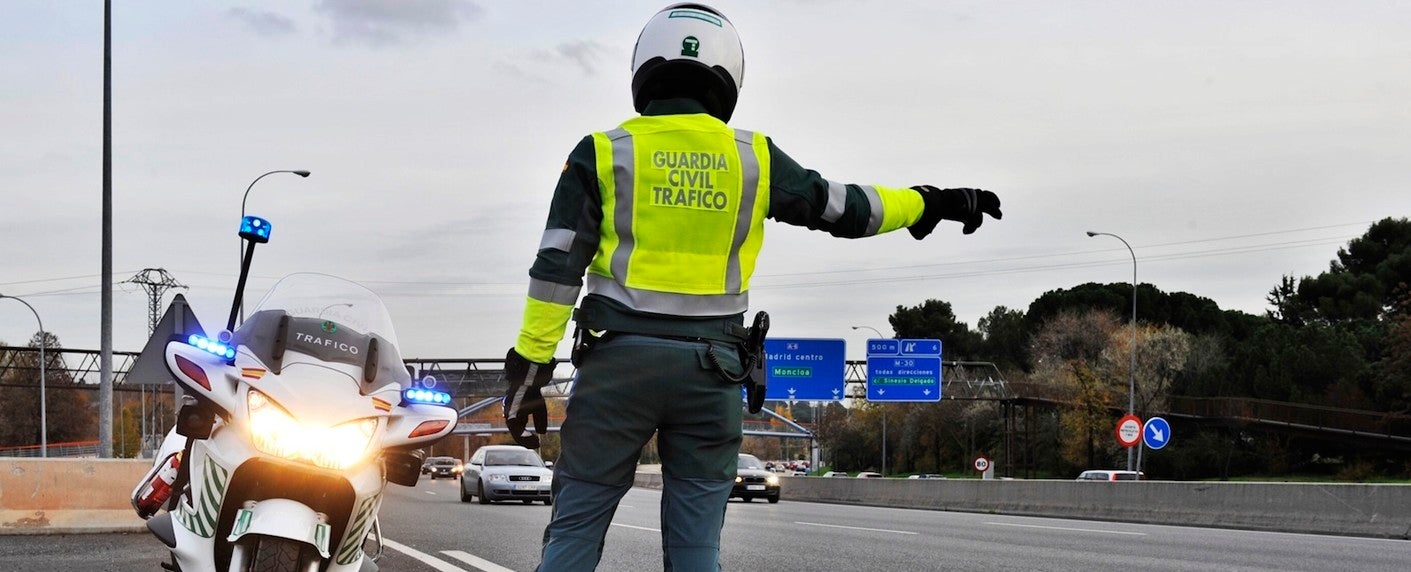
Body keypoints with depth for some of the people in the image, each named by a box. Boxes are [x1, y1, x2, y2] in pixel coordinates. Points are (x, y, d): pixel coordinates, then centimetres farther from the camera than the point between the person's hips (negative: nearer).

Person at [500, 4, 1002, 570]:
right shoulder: (753, 157, 5)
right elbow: (846, 209, 14)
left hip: (621, 357, -1)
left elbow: (557, 268, -4)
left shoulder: (604, 153, 1)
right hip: (711, 366, 2)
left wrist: (529, 369, -2)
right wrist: (930, 203, 29)